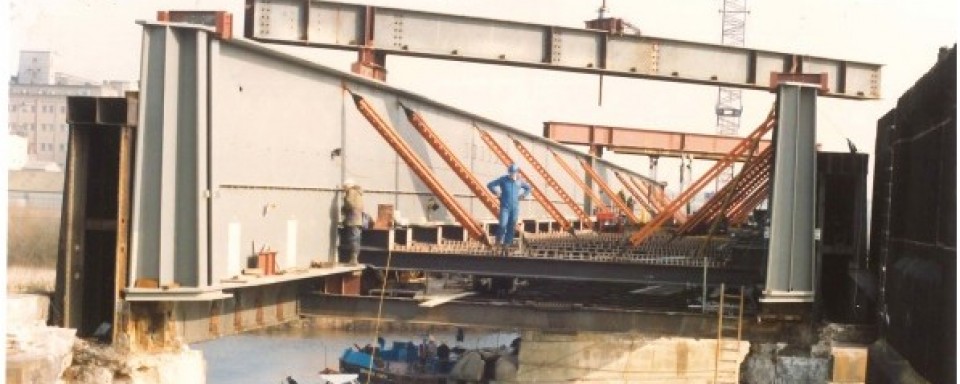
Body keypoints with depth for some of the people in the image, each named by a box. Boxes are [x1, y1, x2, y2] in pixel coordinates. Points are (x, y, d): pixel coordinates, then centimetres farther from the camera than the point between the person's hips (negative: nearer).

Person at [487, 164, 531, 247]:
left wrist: (523, 195, 9)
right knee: (503, 224, -12)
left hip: (515, 207, 3)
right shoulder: (503, 179, -5)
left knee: (512, 226, 2)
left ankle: (508, 242, 9)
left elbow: (528, 187, 23)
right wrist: (497, 193, -7)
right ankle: (499, 240, 10)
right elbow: (490, 185, -4)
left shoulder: (519, 181, 5)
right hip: (505, 206, -3)